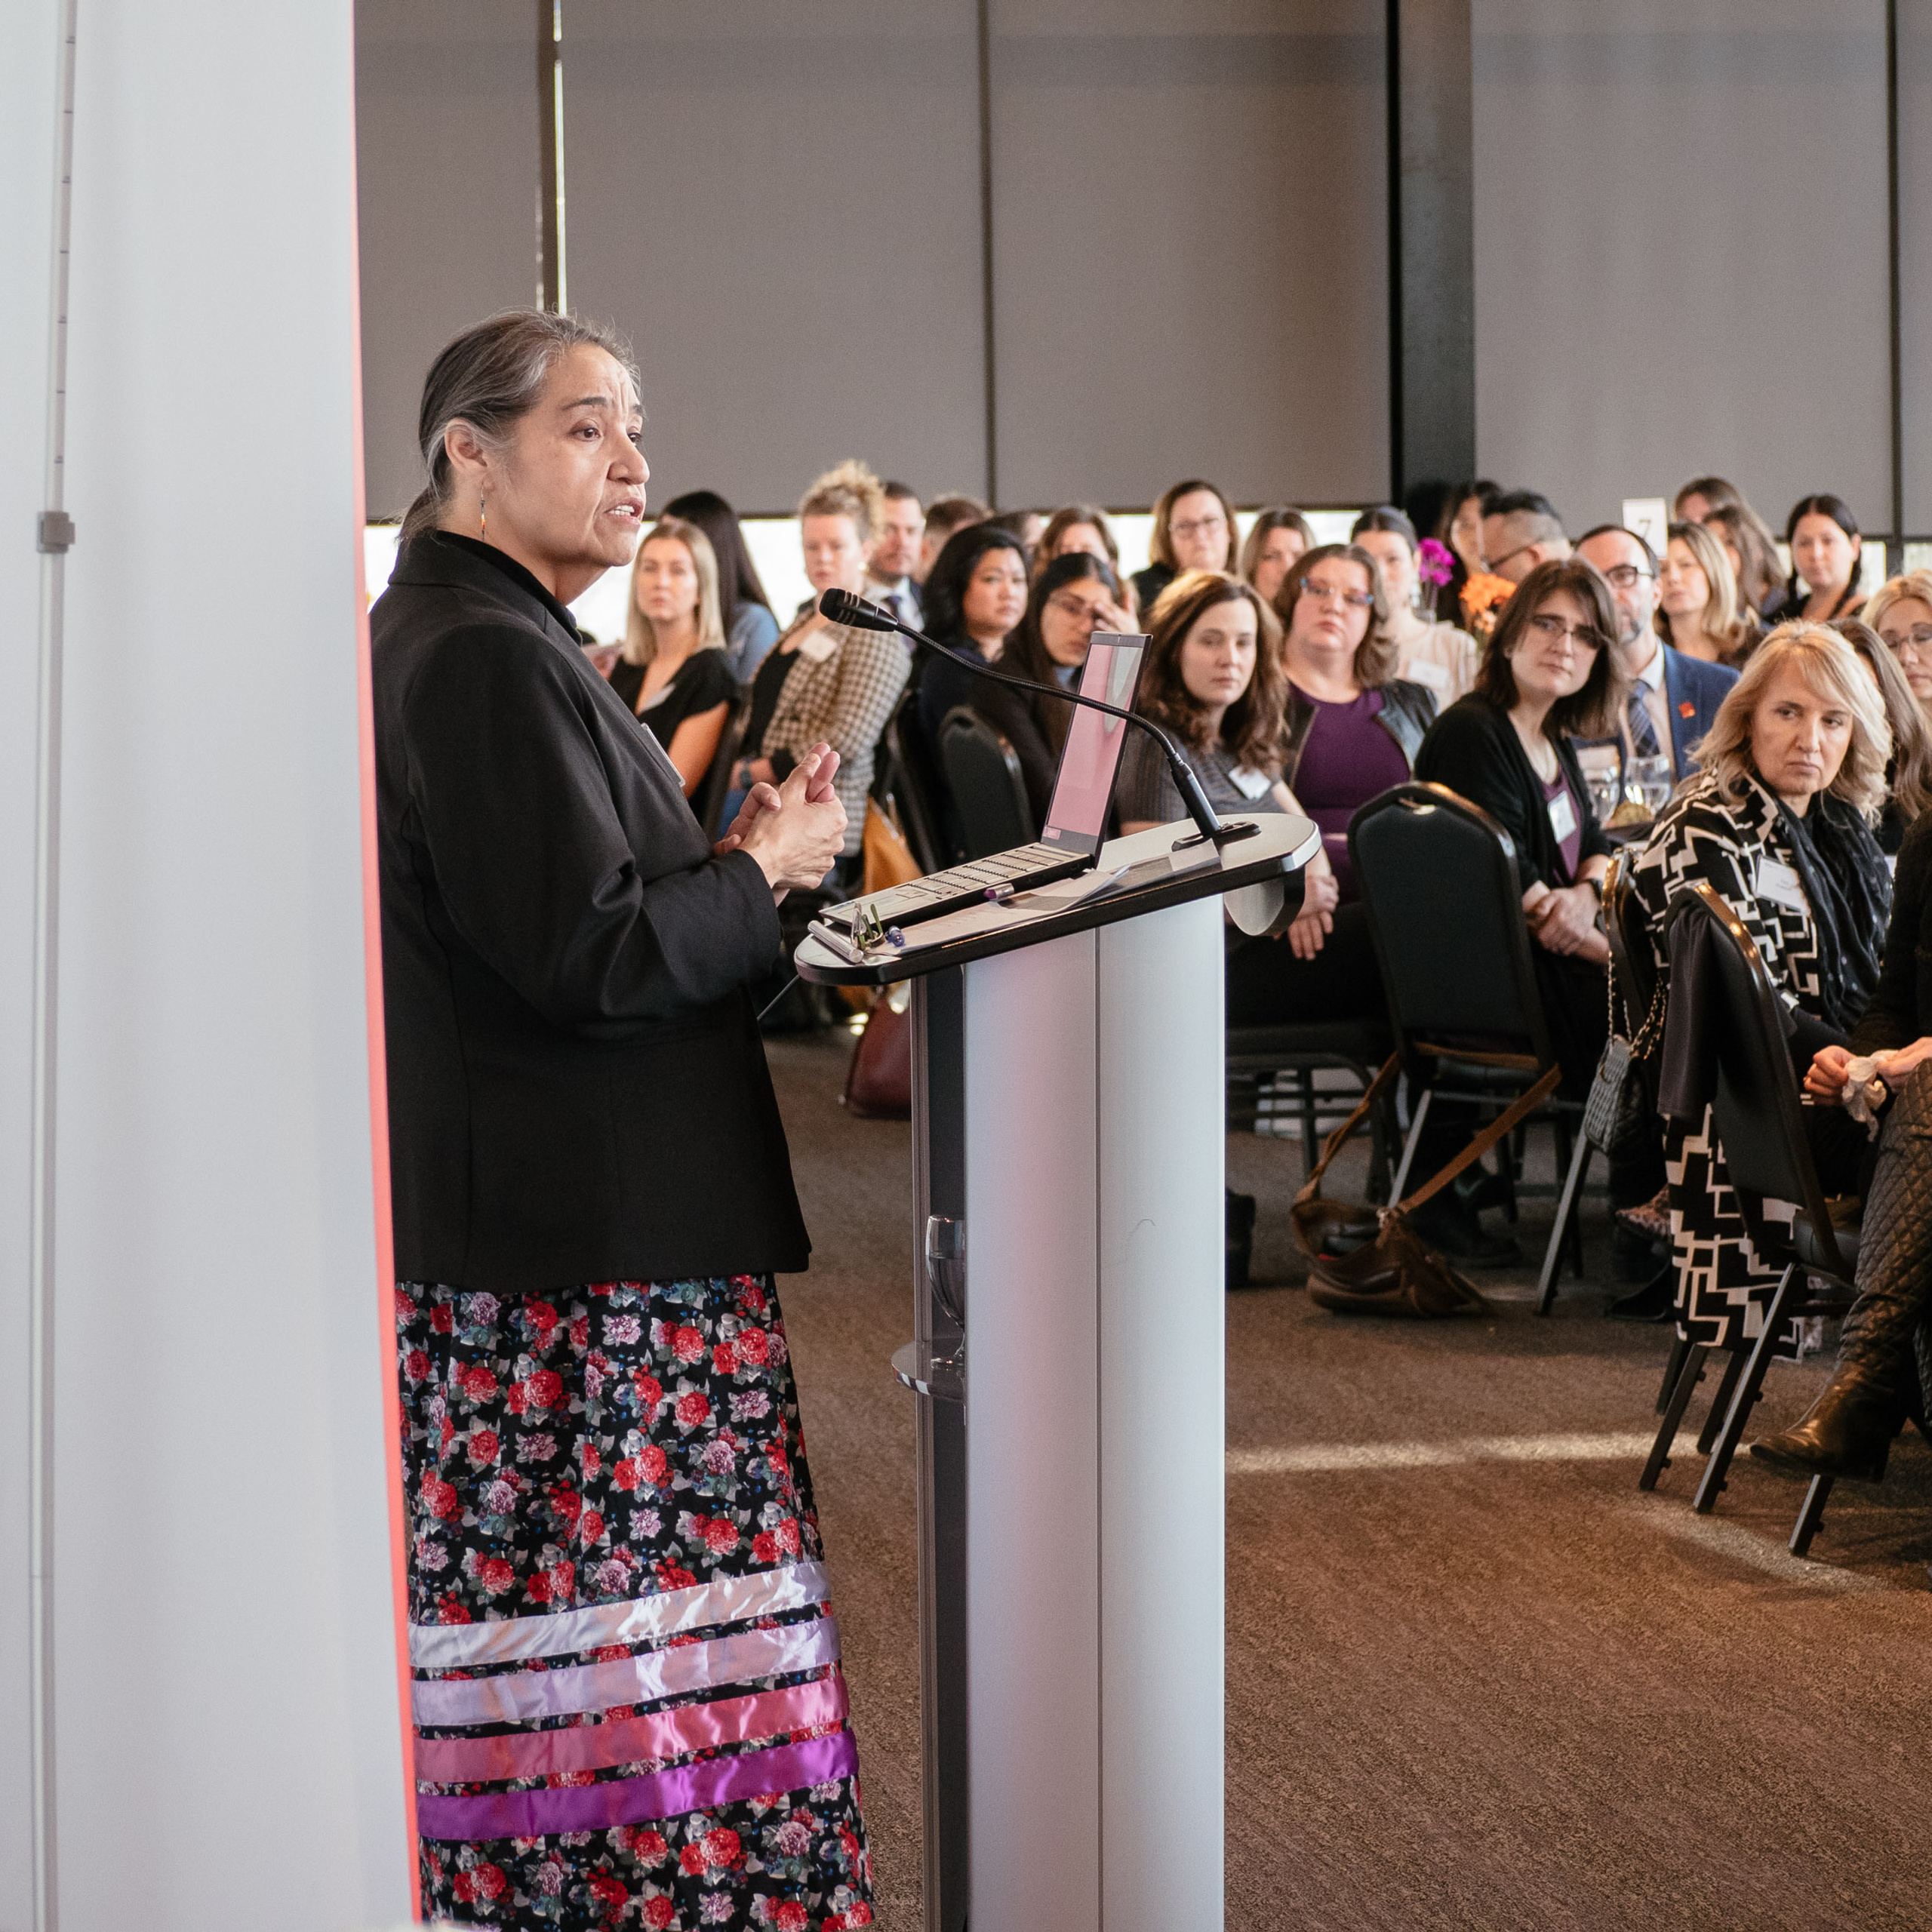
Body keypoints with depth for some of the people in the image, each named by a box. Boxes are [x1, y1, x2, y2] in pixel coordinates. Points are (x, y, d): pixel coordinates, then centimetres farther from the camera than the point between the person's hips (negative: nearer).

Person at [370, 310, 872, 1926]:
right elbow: (591, 955, -21)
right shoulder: (489, 658, -15)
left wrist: (735, 855, 11)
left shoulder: (431, 638, 17)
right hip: (588, 1253, -10)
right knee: (642, 1654, -7)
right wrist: (765, 868, -6)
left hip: (485, 1233, 11)